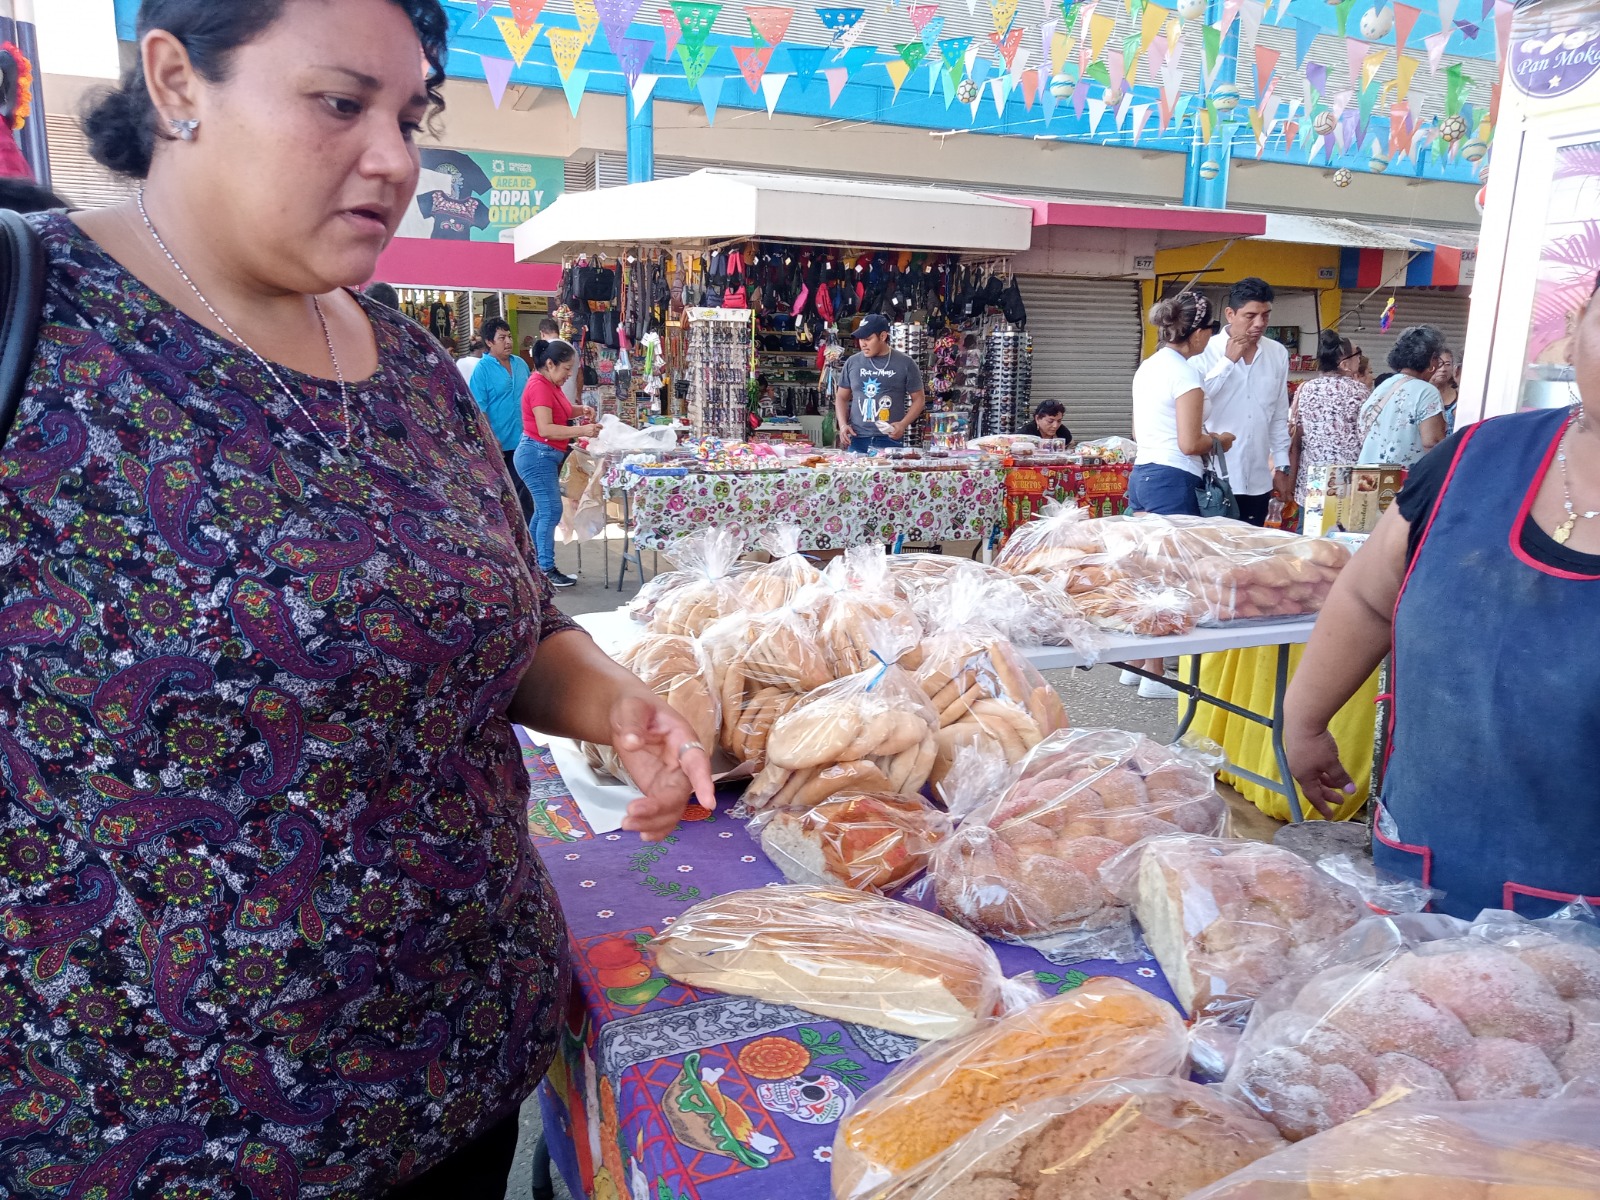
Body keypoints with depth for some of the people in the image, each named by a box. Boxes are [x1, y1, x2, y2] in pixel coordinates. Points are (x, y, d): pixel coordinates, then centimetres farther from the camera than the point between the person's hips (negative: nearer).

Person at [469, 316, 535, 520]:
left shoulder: (520, 364, 7)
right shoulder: (482, 369, -11)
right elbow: (478, 410, -14)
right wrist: (492, 440, -19)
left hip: (523, 441, 5)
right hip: (499, 445, -5)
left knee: (525, 493, 11)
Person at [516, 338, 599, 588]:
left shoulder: (550, 384, 12)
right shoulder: (539, 386, -18)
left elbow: (556, 413, 23)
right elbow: (545, 428, -25)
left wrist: (578, 411, 4)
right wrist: (581, 431, -28)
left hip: (547, 456, 10)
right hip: (537, 454, -10)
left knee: (543, 511, 13)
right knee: (551, 511, -11)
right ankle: (546, 570, -7)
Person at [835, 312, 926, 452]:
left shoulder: (905, 363, 2)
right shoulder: (852, 362, 9)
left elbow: (918, 399, 6)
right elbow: (841, 397, 16)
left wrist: (903, 424, -9)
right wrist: (843, 424, -1)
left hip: (890, 440, -2)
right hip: (858, 440, 2)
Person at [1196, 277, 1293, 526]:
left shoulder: (1278, 354, 7)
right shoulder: (1207, 351, -6)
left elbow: (1280, 416, 13)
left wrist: (1282, 466, 12)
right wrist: (1228, 361, -15)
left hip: (1258, 480, 4)